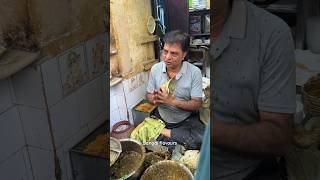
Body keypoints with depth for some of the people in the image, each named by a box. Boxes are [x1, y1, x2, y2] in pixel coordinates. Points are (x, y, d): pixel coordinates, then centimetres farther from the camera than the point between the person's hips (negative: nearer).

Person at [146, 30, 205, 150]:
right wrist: (155, 99, -19)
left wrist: (173, 101, -28)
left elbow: (197, 104, -13)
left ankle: (164, 132, -13)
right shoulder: (155, 69, -4)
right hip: (161, 119, 0)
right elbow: (149, 95, 5)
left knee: (202, 139, -30)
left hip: (187, 121, 0)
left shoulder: (194, 72, -13)